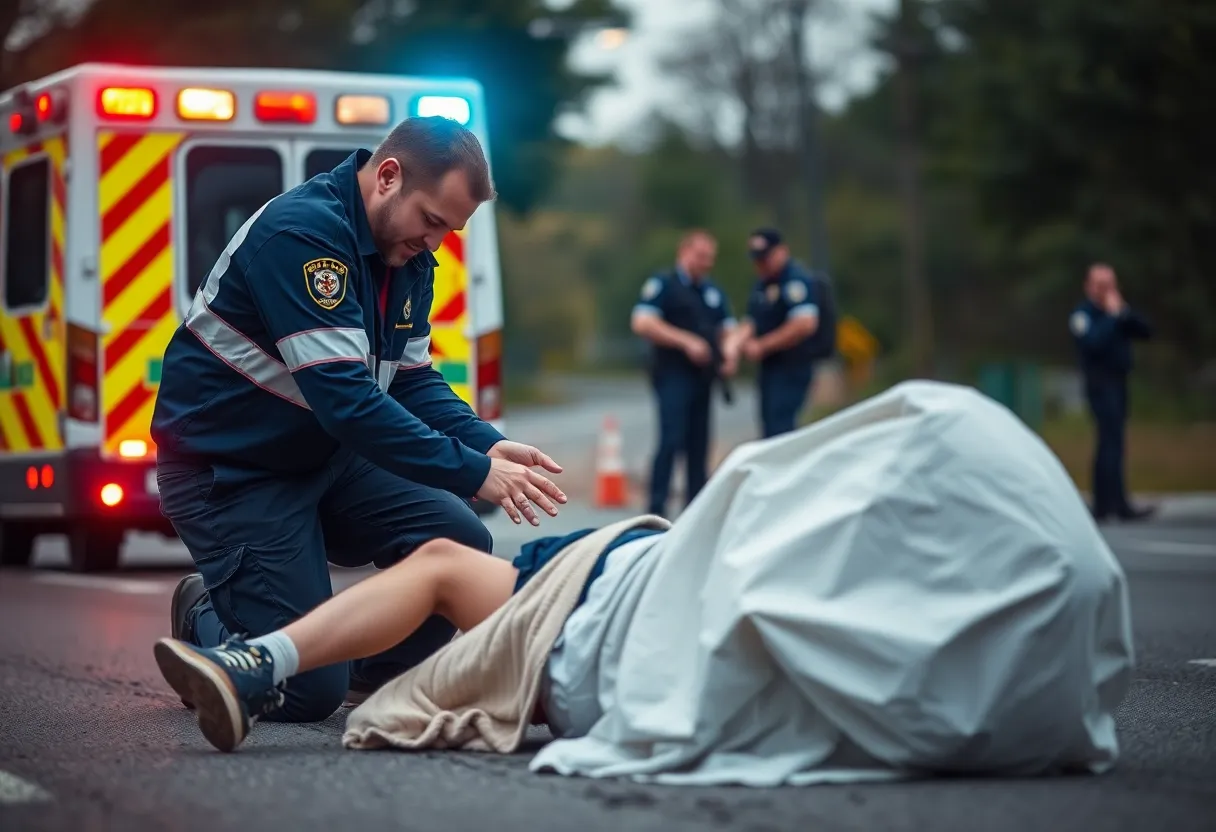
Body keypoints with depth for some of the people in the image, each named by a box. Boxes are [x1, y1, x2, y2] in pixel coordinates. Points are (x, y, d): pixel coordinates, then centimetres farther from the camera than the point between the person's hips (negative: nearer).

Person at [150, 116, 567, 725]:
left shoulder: (408, 253, 2)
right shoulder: (302, 232, -27)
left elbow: (413, 379, 6)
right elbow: (345, 398, -33)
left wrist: (488, 446, -13)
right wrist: (474, 474, -33)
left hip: (326, 457, 9)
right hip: (229, 470, -8)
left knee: (458, 542, -11)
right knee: (309, 690, -12)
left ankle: (376, 676, 14)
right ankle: (203, 623, 18)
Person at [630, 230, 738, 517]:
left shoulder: (713, 291, 19)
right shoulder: (662, 284, -2)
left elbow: (727, 328, 23)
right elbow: (642, 323, -14)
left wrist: (730, 350, -1)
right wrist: (687, 342, -18)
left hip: (702, 376, 7)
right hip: (673, 374, -7)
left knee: (699, 444, 7)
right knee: (672, 440, -14)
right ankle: (656, 509, -13)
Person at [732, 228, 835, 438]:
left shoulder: (797, 280, -13)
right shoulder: (762, 283, 18)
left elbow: (804, 324, -24)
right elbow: (752, 320, 24)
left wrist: (761, 346, -19)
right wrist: (740, 339, 0)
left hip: (792, 367, -10)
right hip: (771, 366, 10)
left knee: (777, 427, -18)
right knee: (769, 426, 10)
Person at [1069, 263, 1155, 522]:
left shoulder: (1116, 309, 15)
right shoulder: (1083, 314, -5)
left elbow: (1145, 332, 6)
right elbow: (1093, 342, -23)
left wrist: (1126, 313, -7)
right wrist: (1112, 316, -17)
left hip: (1118, 383, 8)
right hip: (1100, 383, -8)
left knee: (1109, 443, 10)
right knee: (1113, 443, -14)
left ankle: (1102, 505, 15)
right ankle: (1120, 505, -18)